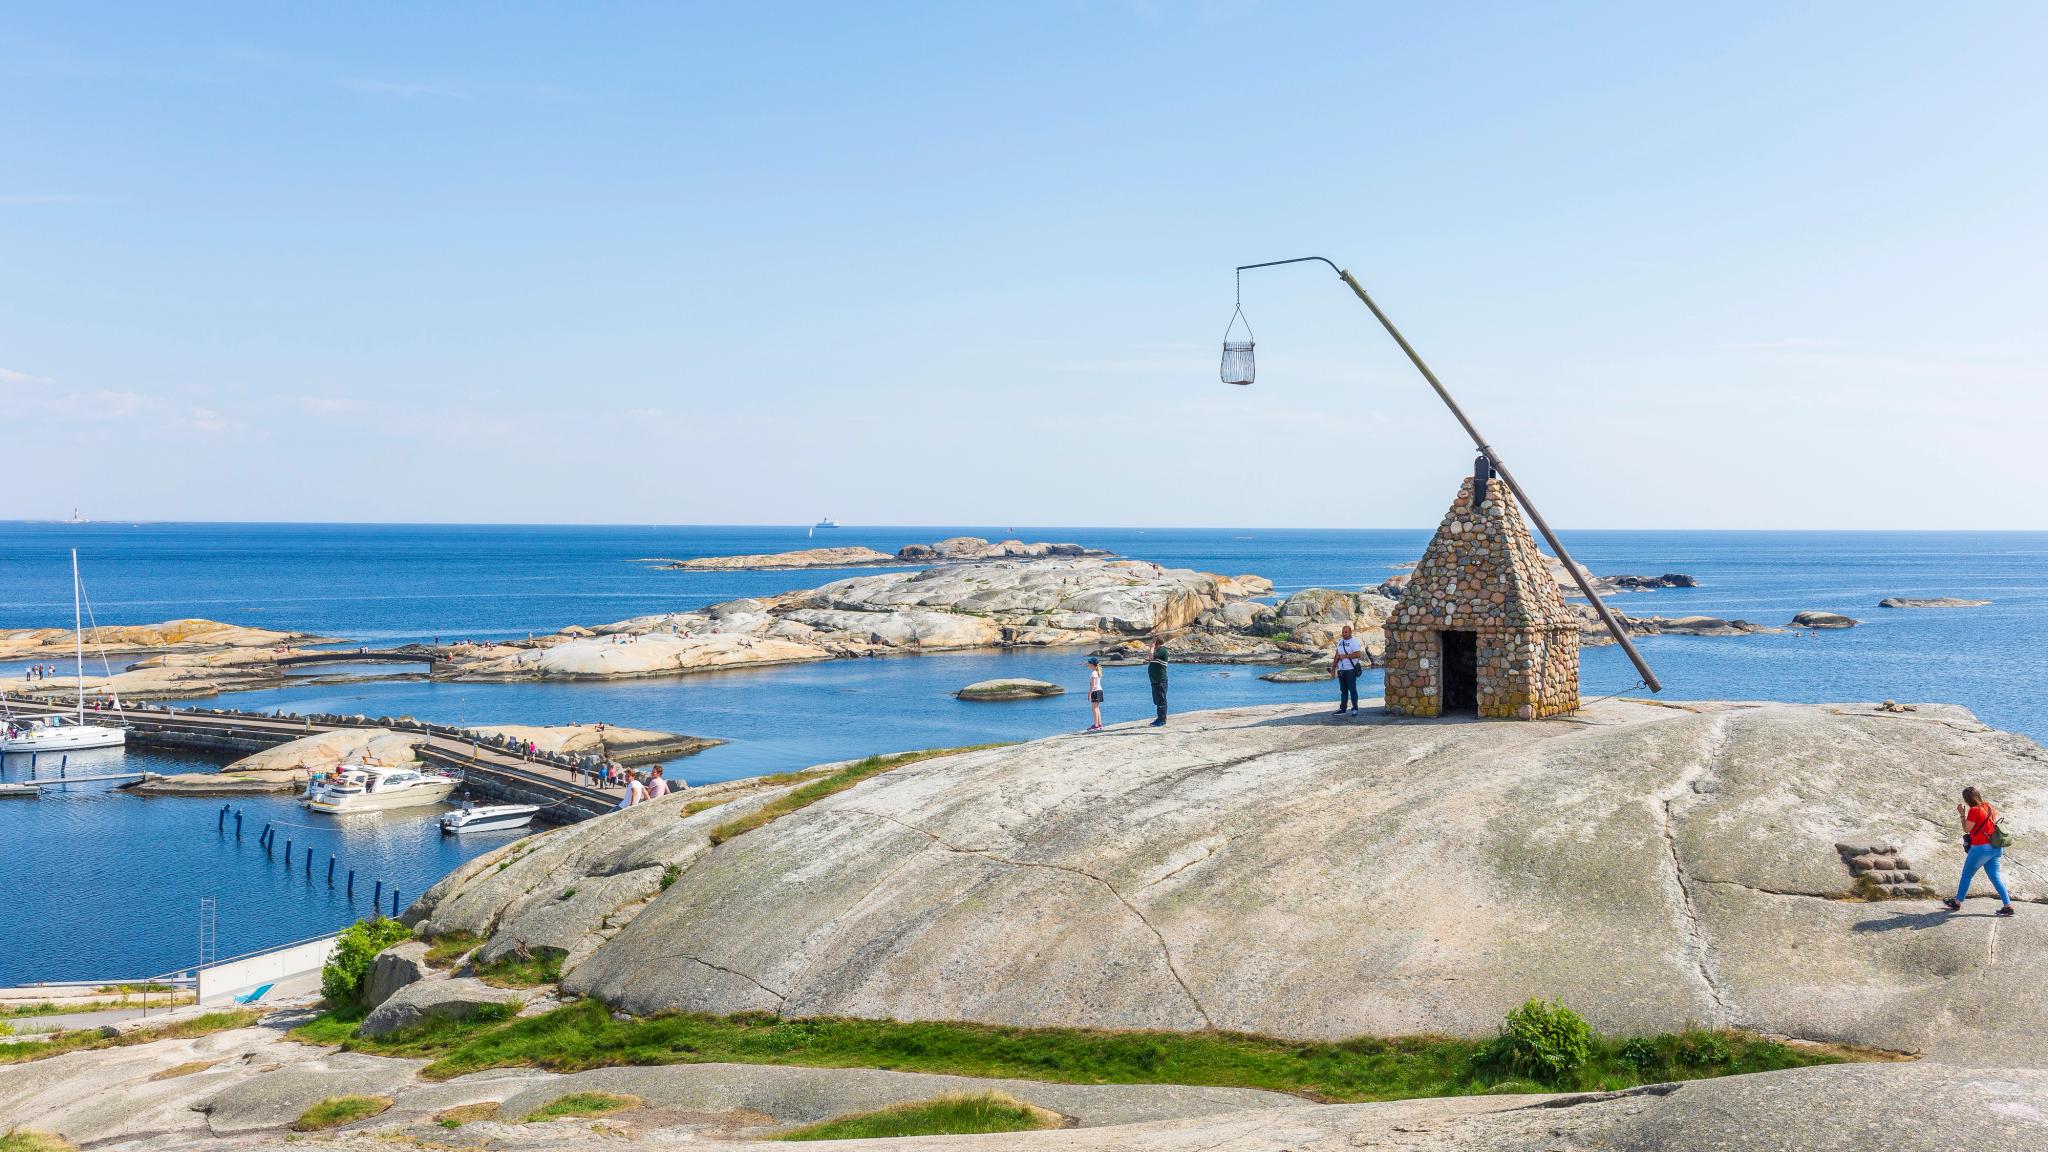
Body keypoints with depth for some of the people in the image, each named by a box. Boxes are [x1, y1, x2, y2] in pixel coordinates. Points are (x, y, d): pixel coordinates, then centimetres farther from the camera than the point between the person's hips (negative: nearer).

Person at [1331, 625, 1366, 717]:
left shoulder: (1354, 641, -8)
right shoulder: (1340, 641, 16)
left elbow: (1358, 654, -19)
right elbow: (1337, 655, 21)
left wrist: (1345, 656, -17)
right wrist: (1333, 667, 17)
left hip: (1350, 669, -7)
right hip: (1341, 670, 7)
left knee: (1352, 689, -4)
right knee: (1343, 690, 10)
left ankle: (1355, 708, 1)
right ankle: (1342, 708, 13)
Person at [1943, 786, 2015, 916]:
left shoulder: (1974, 810, -15)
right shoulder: (1990, 808, 9)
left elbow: (1967, 829, -8)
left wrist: (1962, 814, -1)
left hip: (1980, 848, -7)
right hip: (1994, 848, 7)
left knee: (1966, 875, 8)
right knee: (1995, 877, 9)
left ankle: (1957, 903, 19)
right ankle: (2008, 905, 3)